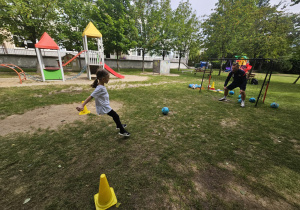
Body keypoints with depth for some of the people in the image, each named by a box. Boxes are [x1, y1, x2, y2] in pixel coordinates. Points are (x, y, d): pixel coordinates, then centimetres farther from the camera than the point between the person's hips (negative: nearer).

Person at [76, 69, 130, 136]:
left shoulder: (102, 86, 0)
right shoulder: (100, 88, -26)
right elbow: (91, 96, -31)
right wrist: (82, 105, -36)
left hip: (106, 106, 9)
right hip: (104, 108, -9)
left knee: (115, 115, 24)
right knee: (116, 116, -2)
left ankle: (119, 125, 49)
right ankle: (122, 131, 13)